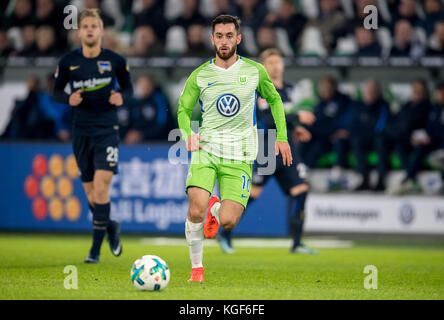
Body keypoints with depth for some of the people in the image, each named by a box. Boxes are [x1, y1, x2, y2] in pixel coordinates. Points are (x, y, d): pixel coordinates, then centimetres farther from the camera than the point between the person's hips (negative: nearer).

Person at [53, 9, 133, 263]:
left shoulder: (115, 60, -2)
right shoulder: (68, 62, 1)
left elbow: (128, 88, 10)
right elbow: (56, 91, 10)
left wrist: (122, 98, -12)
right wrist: (69, 99, -12)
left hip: (107, 130, -3)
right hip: (82, 132, 3)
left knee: (101, 187, -15)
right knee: (91, 193, 7)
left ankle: (96, 247, -10)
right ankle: (110, 227, 36)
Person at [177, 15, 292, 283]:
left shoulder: (255, 71, 5)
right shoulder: (200, 75, 4)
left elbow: (274, 100, 20)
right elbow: (183, 109, 13)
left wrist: (282, 137, 11)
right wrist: (188, 134, -7)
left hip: (239, 156, 0)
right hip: (206, 150, 0)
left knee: (228, 221, -13)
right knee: (196, 212, -22)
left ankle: (216, 209, 26)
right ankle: (197, 268, 0)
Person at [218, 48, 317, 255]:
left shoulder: (286, 89, 15)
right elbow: (267, 121, -22)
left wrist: (294, 129, 12)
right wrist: (297, 117, -21)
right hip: (265, 152, -7)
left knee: (300, 190, -6)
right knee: (252, 193, -6)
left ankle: (297, 243, -2)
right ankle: (225, 235, 13)